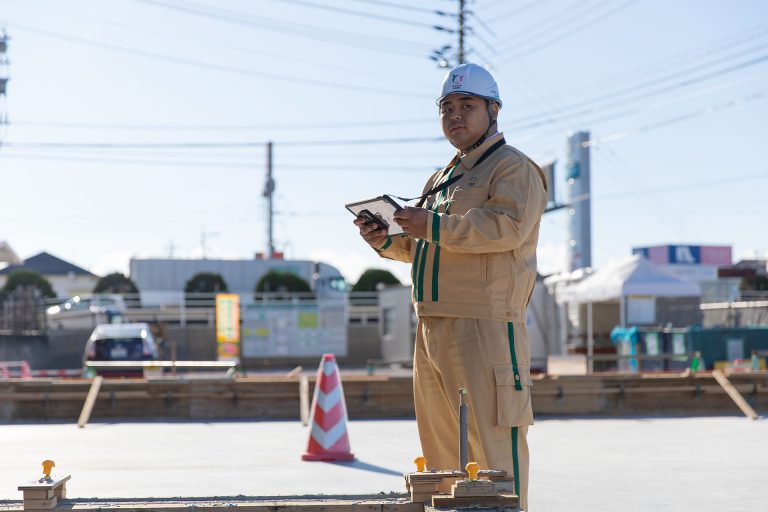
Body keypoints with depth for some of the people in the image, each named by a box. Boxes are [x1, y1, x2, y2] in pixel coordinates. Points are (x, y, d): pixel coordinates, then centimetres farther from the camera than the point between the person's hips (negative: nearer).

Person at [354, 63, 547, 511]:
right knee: (442, 448, 11)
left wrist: (435, 226, -21)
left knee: (492, 442, -11)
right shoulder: (442, 179, 26)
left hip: (486, 328, -9)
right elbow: (423, 247, 30)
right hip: (432, 329, 9)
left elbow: (508, 225, -19)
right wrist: (388, 241, 9)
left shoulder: (513, 167, -2)